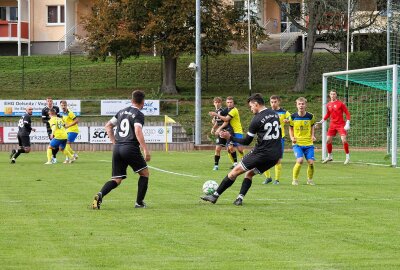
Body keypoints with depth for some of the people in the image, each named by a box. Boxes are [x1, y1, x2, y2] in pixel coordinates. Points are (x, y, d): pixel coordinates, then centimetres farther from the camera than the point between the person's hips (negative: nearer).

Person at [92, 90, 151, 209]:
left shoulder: (122, 111, 17)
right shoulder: (139, 115, -5)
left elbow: (108, 125, 23)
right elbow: (138, 131, -20)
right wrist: (145, 150, -20)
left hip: (117, 148, 6)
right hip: (130, 148, -6)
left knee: (116, 179, 7)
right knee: (144, 173, 15)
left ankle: (100, 195, -19)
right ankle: (139, 202, 13)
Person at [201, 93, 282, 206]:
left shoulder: (257, 120, -11)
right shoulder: (275, 114, 11)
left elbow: (247, 141, -5)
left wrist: (230, 137, 4)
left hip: (262, 153, -7)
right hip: (276, 155, 7)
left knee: (235, 171, 2)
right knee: (249, 173, 20)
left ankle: (215, 196, 4)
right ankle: (240, 198, 2)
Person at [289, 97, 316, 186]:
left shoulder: (310, 116, -1)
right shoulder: (293, 117, -2)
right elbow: (291, 128, 13)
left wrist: (312, 135, 2)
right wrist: (292, 137, -4)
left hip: (308, 143, 1)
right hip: (297, 143, -1)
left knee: (311, 162, -8)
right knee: (300, 160, -21)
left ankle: (310, 179, 18)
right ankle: (295, 180, -2)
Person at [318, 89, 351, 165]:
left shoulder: (340, 104, -8)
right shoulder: (328, 105, 7)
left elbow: (347, 113, -6)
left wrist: (347, 124, -14)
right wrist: (322, 121, 12)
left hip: (341, 125, -5)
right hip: (332, 124, 5)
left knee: (344, 140, -18)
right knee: (328, 140, 3)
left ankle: (347, 156, -5)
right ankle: (329, 156, 22)